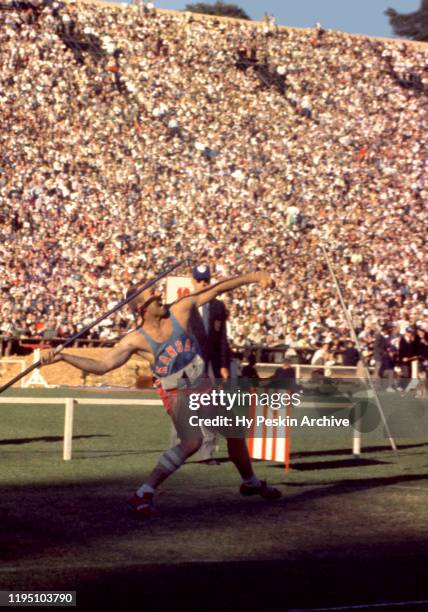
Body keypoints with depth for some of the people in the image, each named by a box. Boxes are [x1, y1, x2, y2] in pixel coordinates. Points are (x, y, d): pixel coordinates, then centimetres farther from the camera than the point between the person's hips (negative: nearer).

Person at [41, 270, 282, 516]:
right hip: (177, 394, -5)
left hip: (202, 386, 5)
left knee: (235, 433, 17)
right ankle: (143, 495, -27)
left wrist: (253, 277, -8)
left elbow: (217, 289, -6)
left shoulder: (179, 310, -9)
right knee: (192, 441, -30)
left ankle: (251, 482, 45)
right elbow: (101, 366, -16)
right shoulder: (136, 340, -16)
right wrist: (62, 357, -24)